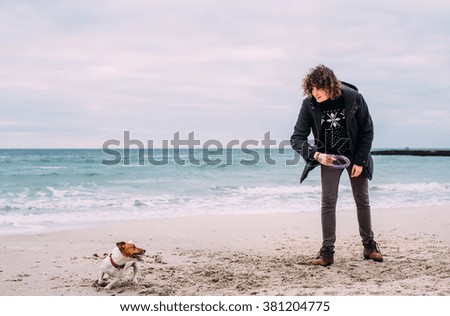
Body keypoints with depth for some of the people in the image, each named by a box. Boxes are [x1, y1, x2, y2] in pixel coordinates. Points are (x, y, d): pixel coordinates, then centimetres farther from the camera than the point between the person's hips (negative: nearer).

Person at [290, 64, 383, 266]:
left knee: (362, 201, 9)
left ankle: (369, 246, 23)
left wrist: (360, 161, -12)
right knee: (328, 202, -7)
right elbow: (297, 138, -17)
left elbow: (367, 130, -10)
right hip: (329, 157, 0)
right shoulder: (309, 104, -20)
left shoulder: (353, 98, -21)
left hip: (356, 156, 0)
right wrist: (316, 155, -34)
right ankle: (327, 252, -4)